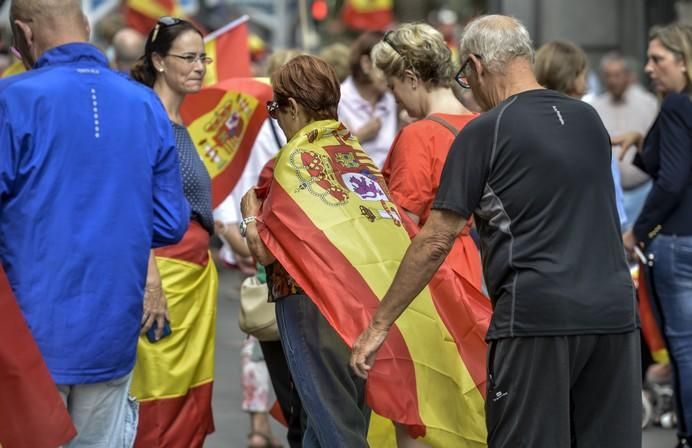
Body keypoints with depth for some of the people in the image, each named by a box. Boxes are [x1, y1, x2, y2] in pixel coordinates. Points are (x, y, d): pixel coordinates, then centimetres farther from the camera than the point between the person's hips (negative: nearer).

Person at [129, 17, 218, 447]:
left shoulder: (179, 124, 16)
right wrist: (152, 280, -23)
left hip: (197, 269, 10)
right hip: (160, 266, -9)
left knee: (193, 395, 9)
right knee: (158, 398, -8)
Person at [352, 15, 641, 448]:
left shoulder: (486, 132, -3)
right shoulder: (588, 119, 14)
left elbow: (437, 241, -4)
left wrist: (380, 324, 2)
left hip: (536, 315, -5)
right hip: (614, 312, 6)